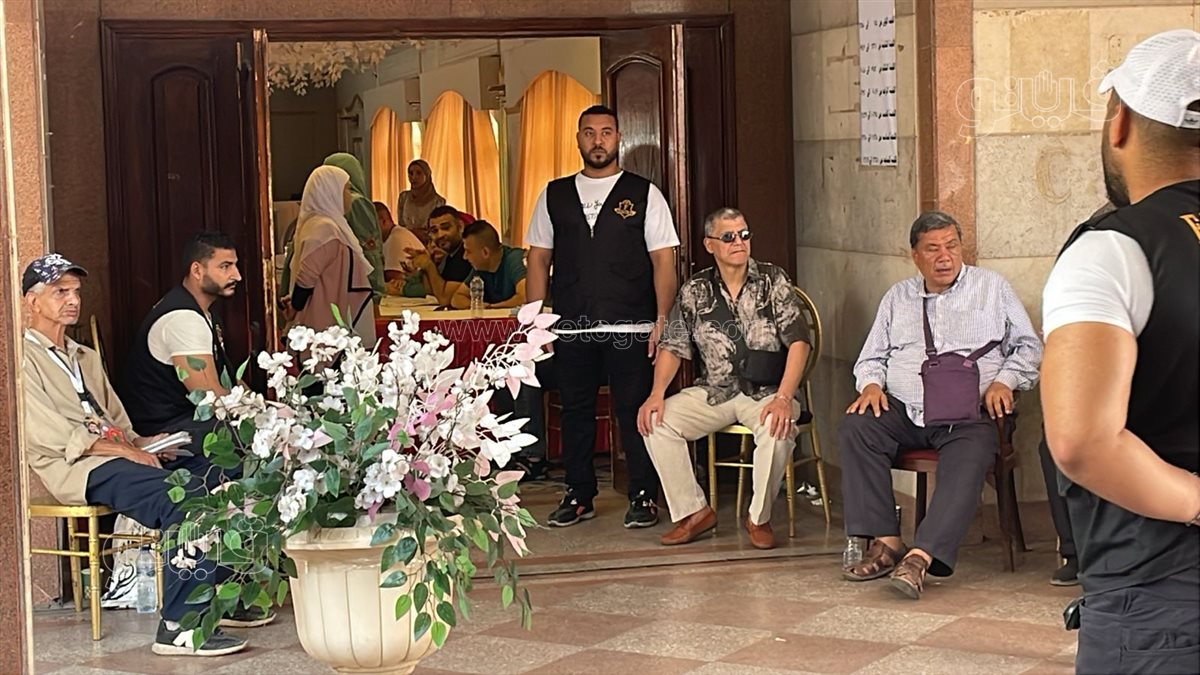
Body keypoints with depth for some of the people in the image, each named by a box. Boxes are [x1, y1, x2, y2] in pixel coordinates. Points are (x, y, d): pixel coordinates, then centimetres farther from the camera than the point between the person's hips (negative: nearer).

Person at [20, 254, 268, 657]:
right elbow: (49, 435, -11)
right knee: (188, 495, -30)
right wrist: (127, 450, -15)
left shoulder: (86, 359, 28)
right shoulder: (24, 359, 0)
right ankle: (179, 625, -32)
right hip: (78, 469, -8)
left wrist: (142, 443, 1)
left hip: (118, 456, 8)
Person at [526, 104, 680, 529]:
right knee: (575, 410, 8)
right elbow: (538, 258, 13)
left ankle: (643, 497, 9)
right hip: (571, 329, 3)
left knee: (634, 411, -1)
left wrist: (663, 318, -9)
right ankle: (578, 496, 19)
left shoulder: (644, 195, 5)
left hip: (630, 330, -2)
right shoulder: (554, 195, 12)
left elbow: (663, 260, 1)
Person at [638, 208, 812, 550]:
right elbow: (672, 346, 6)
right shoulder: (695, 291, 6)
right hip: (714, 391, 3)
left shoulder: (774, 281, -3)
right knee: (656, 422, -18)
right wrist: (656, 394, -12)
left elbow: (798, 341, -10)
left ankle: (759, 518, -12)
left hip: (766, 391, -3)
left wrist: (783, 398, -24)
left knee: (778, 429, -35)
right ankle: (694, 511, -5)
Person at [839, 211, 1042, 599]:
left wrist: (1005, 381, -6)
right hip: (902, 410, 3)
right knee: (855, 427, -27)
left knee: (968, 462, -35)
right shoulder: (898, 297, 22)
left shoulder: (992, 287, 15)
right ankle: (885, 542, -29)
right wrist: (871, 385, 0)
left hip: (969, 417, -3)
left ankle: (921, 557, -44)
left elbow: (1028, 346, 12)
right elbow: (872, 357, 22)